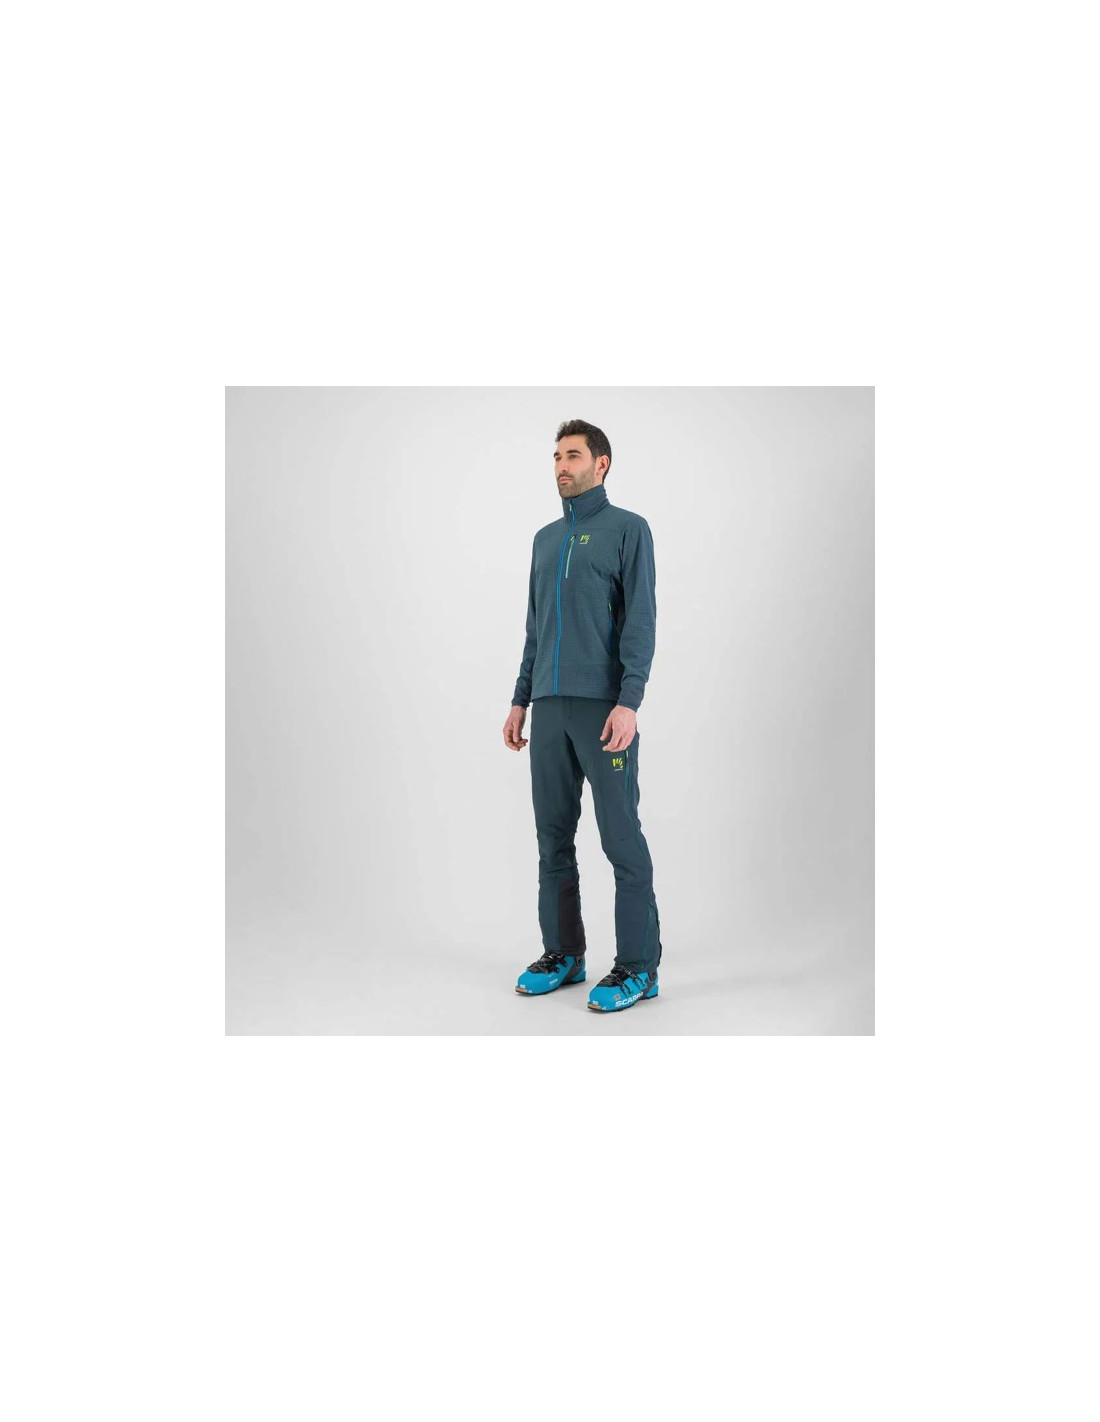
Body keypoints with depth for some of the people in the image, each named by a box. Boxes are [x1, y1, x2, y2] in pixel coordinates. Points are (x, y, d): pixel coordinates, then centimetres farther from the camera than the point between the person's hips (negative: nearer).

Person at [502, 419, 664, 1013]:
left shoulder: (628, 529, -2)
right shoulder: (546, 539, 18)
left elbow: (640, 622, -10)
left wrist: (628, 702, -19)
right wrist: (521, 700, 16)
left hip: (604, 707, -7)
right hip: (550, 708, 7)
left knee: (621, 837, -3)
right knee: (554, 836, 10)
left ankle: (638, 967, 7)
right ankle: (562, 953, 22)